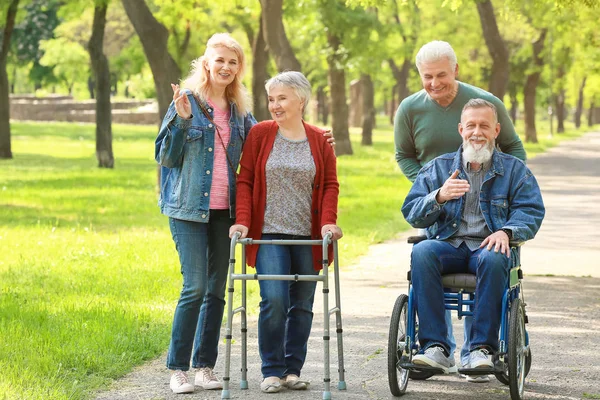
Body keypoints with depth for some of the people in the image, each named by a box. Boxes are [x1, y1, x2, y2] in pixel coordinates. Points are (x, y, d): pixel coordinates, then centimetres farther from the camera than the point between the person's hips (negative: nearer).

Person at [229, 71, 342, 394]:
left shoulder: (319, 140, 7)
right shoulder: (260, 134, 3)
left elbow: (330, 185, 6)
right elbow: (245, 180, 2)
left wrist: (328, 221, -9)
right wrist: (242, 220, -9)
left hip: (308, 238, 2)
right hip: (269, 234, -2)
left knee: (302, 305, 5)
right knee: (274, 301, -13)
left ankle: (292, 369, 16)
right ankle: (272, 370, -2)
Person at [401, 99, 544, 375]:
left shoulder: (515, 170, 15)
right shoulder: (438, 168, 17)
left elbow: (531, 211, 2)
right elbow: (411, 213, 8)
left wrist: (506, 231, -20)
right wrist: (439, 197, -13)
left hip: (488, 246, -1)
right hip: (448, 246, 1)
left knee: (494, 259, -38)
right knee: (422, 252, -34)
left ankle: (482, 348, -36)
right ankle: (435, 348, -36)